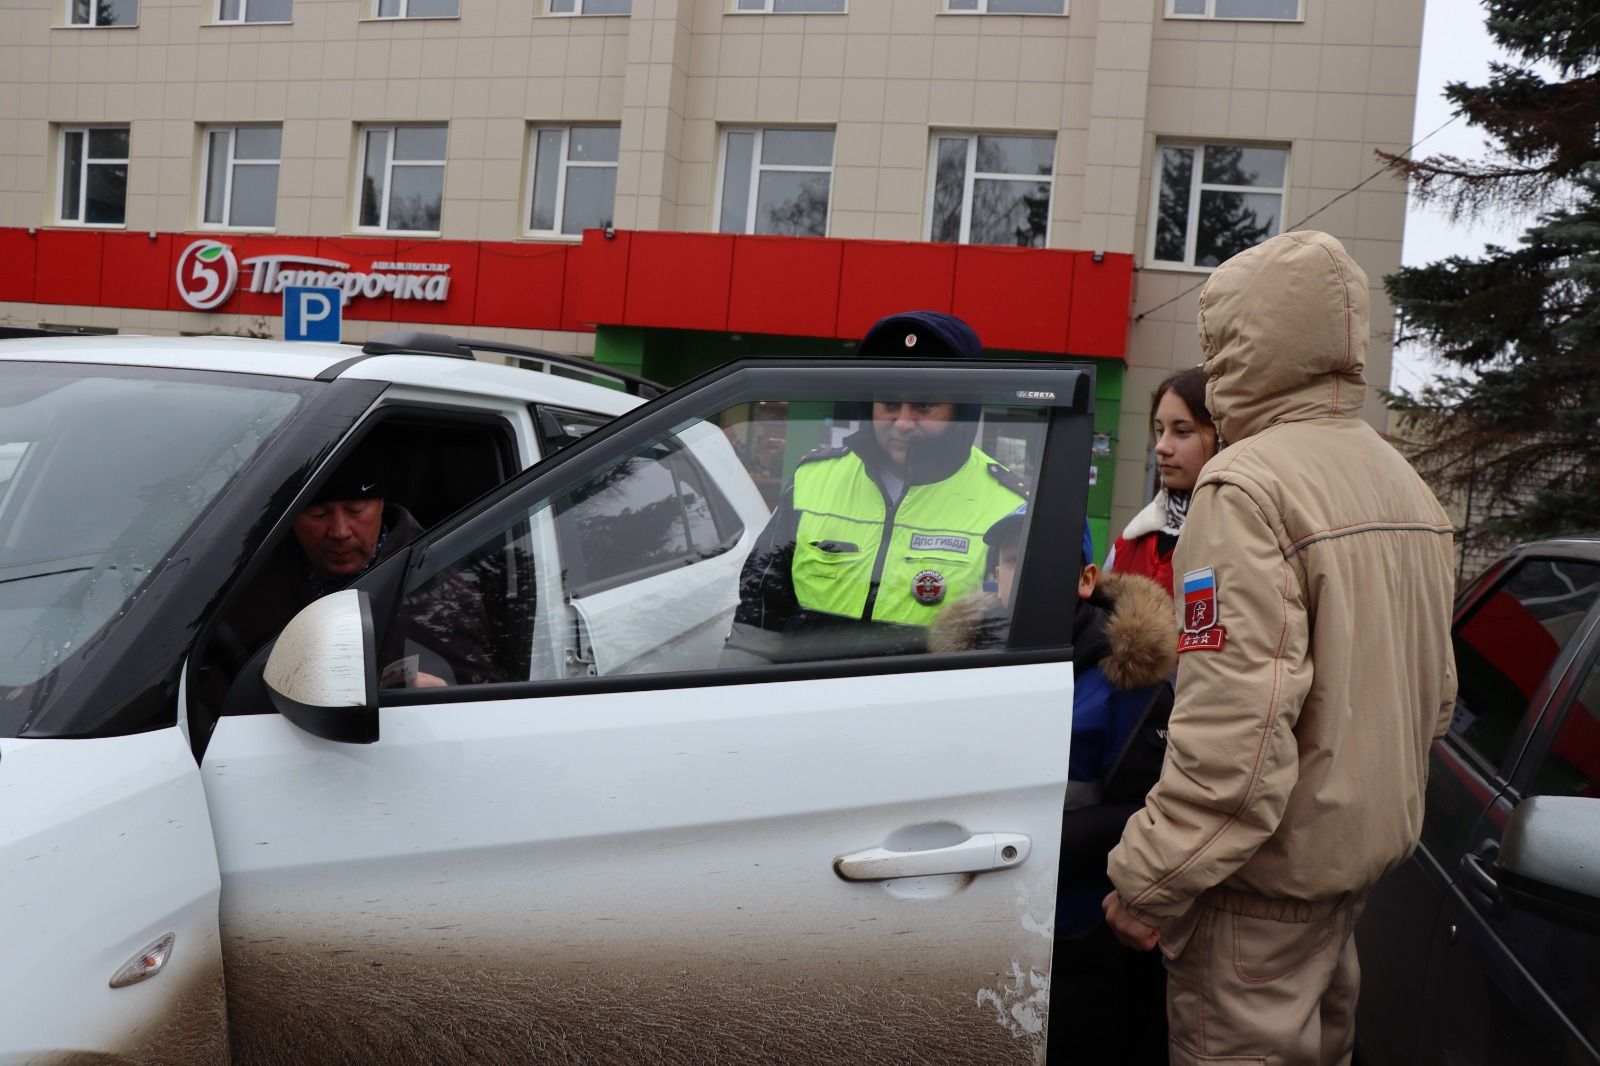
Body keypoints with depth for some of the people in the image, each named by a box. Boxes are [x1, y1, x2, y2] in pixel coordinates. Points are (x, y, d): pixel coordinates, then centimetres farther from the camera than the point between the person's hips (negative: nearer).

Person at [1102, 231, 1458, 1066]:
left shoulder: (1247, 482, -19)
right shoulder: (1404, 483, 9)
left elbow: (1234, 721, -27)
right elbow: (1434, 689, 16)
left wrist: (1149, 883, -21)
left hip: (1273, 862, -9)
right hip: (1375, 840, 9)